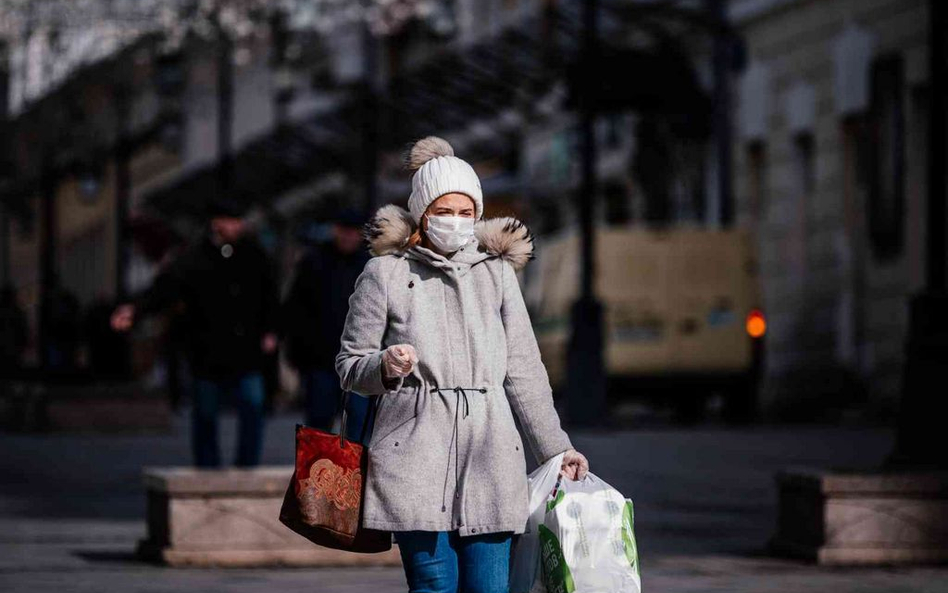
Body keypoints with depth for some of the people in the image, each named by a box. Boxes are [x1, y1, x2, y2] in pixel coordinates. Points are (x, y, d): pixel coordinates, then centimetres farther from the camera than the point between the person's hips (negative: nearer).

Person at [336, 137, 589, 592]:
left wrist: (554, 448, 15)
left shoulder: (496, 272, 13)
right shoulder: (385, 275, 5)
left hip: (489, 452, 3)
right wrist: (385, 367, -12)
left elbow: (524, 370, 17)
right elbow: (349, 366, 9)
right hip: (416, 451, -3)